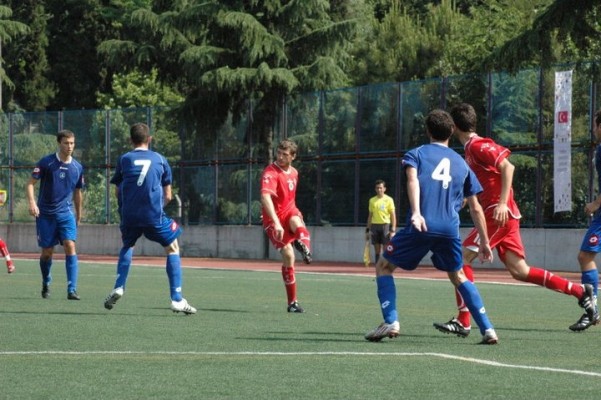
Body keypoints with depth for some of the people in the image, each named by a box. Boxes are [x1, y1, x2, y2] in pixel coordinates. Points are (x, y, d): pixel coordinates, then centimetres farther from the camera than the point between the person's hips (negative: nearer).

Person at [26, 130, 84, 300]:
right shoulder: (46, 163, -7)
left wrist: (79, 216, 21)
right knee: (47, 251, 4)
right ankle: (46, 284, 32)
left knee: (70, 246, -16)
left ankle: (72, 290, -19)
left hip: (66, 213, 2)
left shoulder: (77, 167, 4)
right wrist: (32, 202, -24)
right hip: (45, 214, -2)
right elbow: (30, 183, -7)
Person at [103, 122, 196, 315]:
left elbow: (117, 192, 14)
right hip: (154, 215, -2)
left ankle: (118, 287, 12)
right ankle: (177, 299, 4)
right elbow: (167, 196, 10)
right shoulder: (160, 159, 9)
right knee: (172, 248, 14)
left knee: (127, 246, 30)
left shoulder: (124, 159, 9)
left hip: (129, 216, 2)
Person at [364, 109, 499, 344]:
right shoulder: (461, 164, 22)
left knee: (384, 267, 15)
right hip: (450, 230, 3)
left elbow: (413, 179, -9)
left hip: (420, 226, -3)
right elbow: (476, 208, 21)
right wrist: (484, 242, 27)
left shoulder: (417, 154, 14)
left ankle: (391, 322, -2)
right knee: (458, 277, 24)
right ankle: (487, 329, 10)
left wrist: (416, 212, -22)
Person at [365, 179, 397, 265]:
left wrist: (393, 230, -11)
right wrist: (367, 230, 13)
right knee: (377, 251, 5)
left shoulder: (389, 200, 0)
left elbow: (393, 215, -3)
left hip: (385, 225, -4)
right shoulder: (372, 200, 12)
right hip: (374, 226, 4)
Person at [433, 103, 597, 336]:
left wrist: (503, 203, -25)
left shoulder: (477, 146, -10)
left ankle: (463, 322, -10)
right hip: (500, 214, 9)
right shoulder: (470, 148, 18)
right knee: (519, 271, 6)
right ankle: (579, 291, 7)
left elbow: (507, 167, -20)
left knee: (462, 257, -9)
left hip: (499, 213, -9)